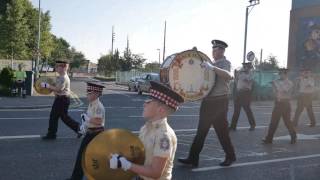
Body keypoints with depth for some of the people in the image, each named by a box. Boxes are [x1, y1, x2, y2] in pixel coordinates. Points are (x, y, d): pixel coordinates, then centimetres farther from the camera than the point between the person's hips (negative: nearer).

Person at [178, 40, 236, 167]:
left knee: (221, 131, 0)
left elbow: (229, 76, -33)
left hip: (219, 102, -9)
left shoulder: (225, 63, -10)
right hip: (208, 101, 9)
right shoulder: (214, 64, 17)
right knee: (201, 130, 10)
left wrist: (212, 68, -41)